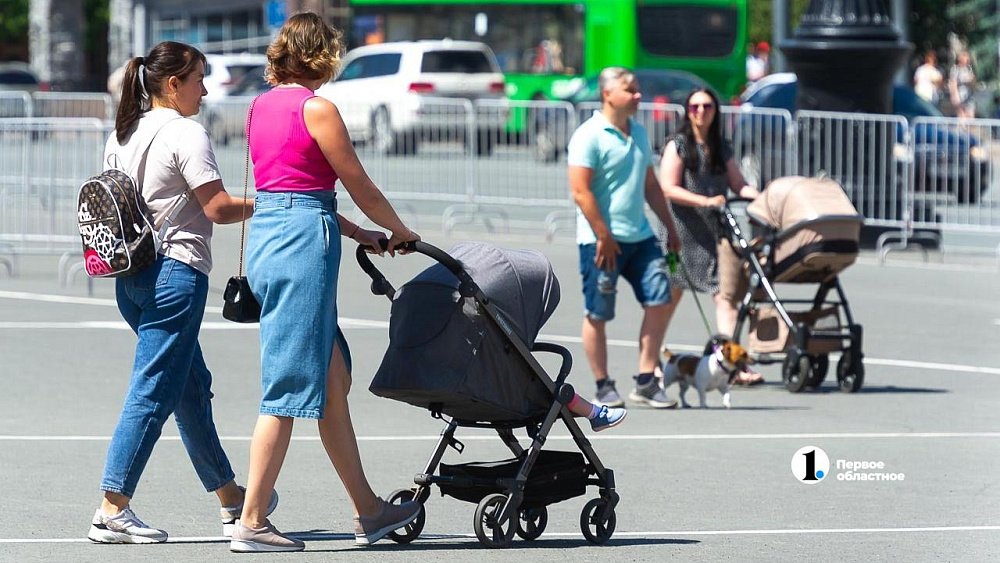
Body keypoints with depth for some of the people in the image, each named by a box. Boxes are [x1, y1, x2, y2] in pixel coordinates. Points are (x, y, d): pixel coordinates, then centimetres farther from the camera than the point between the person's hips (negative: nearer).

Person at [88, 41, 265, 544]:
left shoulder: (122, 135, 13)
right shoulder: (184, 133, -11)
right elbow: (219, 207, -15)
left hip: (131, 275, 9)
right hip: (175, 271, -9)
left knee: (192, 386, 19)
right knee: (153, 393, -8)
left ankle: (230, 499, 29)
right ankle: (113, 510, -12)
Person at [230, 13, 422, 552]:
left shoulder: (260, 106, 14)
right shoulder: (316, 109, -10)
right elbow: (359, 186, -4)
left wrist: (355, 233, 23)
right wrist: (400, 232, 14)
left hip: (264, 233, 9)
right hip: (302, 243, -9)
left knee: (334, 381, 14)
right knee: (289, 386, -5)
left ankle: (368, 510, 20)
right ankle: (251, 523, -5)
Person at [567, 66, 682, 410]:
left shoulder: (639, 134, 16)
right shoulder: (589, 136, -9)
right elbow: (581, 190, -15)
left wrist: (670, 227, 20)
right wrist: (603, 236, -18)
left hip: (639, 237, 7)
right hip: (601, 241, -7)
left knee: (659, 301, -2)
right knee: (597, 315, 0)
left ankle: (646, 382, 4)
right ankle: (604, 388, 8)